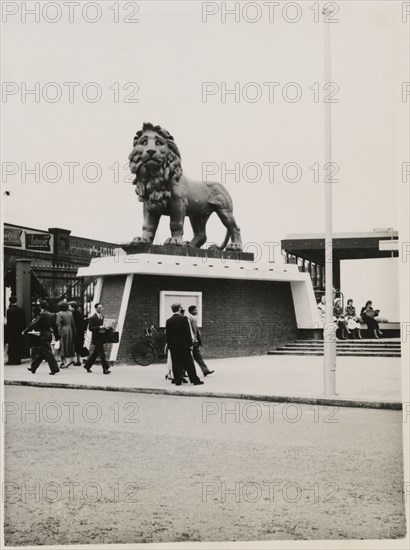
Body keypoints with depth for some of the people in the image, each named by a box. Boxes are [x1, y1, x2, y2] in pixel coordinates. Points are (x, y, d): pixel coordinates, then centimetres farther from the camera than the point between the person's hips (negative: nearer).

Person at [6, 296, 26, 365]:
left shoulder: (9, 310, -11)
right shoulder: (21, 309, 1)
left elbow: (8, 321, -10)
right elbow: (24, 320, 3)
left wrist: (7, 329, -4)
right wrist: (23, 329, 11)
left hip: (11, 330, -3)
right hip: (19, 330, 3)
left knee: (11, 346, 3)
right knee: (19, 345, 8)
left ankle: (11, 360, 4)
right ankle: (18, 360, 9)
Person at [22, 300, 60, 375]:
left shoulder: (42, 314, -15)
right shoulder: (51, 315, 9)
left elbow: (34, 324, -14)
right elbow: (55, 326, 14)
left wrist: (25, 331, -6)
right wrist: (57, 337, 20)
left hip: (43, 335, -9)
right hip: (49, 334, 9)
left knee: (48, 352, -6)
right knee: (39, 352, 16)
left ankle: (55, 368, -8)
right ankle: (33, 368, 26)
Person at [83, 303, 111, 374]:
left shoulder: (102, 317, 14)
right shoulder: (92, 318, -11)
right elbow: (90, 328, -17)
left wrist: (106, 328, 2)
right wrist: (99, 328, -25)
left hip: (102, 338, 8)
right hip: (97, 338, -8)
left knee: (95, 353, 16)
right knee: (102, 354, -9)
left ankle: (87, 365, 28)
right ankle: (105, 369, -6)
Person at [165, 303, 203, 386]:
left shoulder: (168, 321, 2)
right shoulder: (184, 319, -8)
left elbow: (167, 335, 4)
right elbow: (188, 332, -9)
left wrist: (169, 345, 11)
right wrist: (190, 343, -3)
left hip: (173, 345, 3)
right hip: (183, 345, -3)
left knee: (175, 364, 8)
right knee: (189, 363, 1)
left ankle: (177, 380, 8)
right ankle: (195, 380, 4)